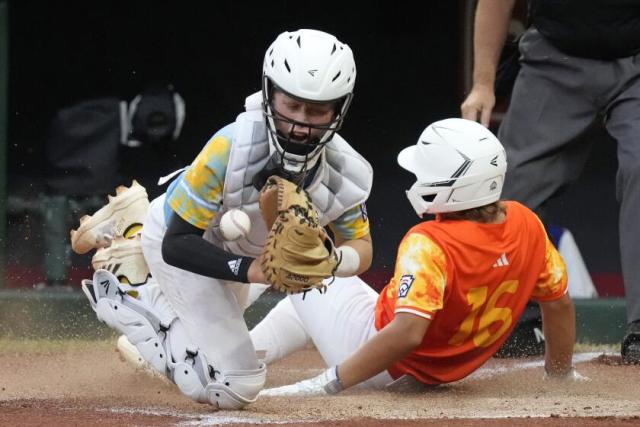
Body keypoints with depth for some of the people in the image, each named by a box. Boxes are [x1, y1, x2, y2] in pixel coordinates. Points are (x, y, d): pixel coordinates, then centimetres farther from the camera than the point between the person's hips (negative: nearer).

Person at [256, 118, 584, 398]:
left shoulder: (430, 244, -32)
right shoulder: (525, 224, -11)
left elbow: (406, 333, -40)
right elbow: (558, 303, 2)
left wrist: (329, 383, -34)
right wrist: (561, 374, 18)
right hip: (435, 376, 7)